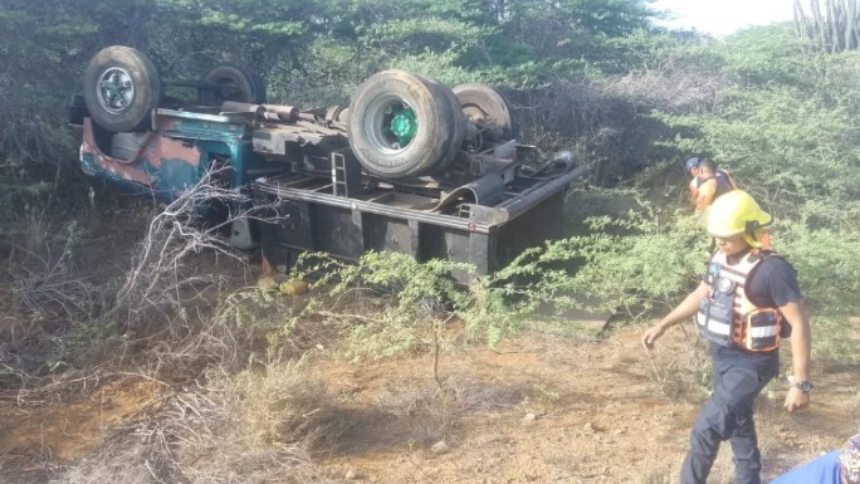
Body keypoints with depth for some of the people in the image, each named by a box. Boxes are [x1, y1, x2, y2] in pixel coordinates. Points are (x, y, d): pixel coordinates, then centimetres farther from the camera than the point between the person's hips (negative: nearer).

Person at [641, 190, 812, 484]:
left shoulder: (772, 269, -24)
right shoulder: (721, 258, -1)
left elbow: (799, 325, -21)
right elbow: (701, 295, 14)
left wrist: (801, 383, -21)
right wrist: (662, 326, 12)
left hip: (751, 363, -8)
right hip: (721, 355, 8)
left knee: (707, 428, -9)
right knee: (737, 422, 22)